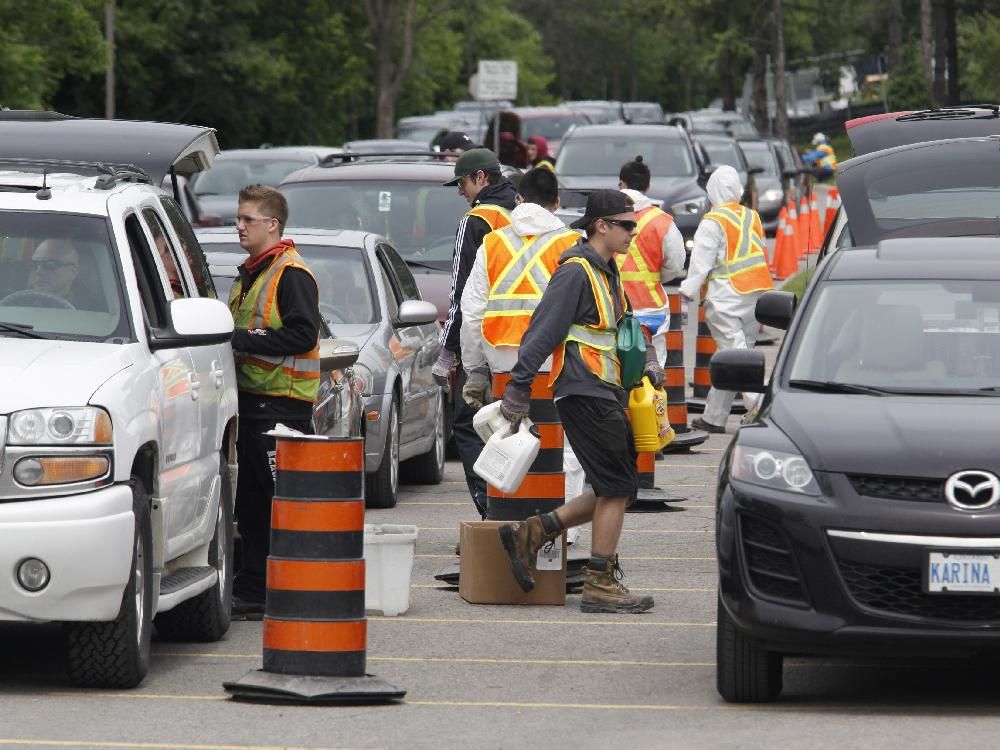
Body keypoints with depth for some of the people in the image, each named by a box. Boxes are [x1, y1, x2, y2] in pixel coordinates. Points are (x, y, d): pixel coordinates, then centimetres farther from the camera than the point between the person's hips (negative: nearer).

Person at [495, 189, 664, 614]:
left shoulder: (607, 272, 17)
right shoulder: (576, 272, -13)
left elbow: (623, 326, 28)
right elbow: (543, 331, -17)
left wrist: (646, 360, 11)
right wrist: (518, 388, -19)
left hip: (605, 393, 10)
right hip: (585, 392, -10)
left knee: (618, 490, 10)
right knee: (616, 488, -7)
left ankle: (531, 534, 11)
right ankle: (599, 587, -1)